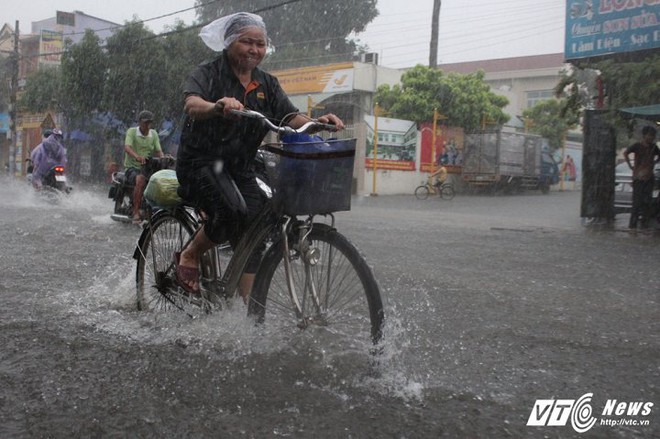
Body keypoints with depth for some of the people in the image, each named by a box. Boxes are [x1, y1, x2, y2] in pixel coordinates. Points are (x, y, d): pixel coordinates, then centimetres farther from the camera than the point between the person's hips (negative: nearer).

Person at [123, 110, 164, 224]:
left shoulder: (154, 134, 11)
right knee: (140, 179, -37)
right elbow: (127, 147, -22)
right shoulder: (131, 131, -4)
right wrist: (136, 156, -43)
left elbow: (159, 151, 5)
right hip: (132, 167, -4)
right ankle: (136, 212, -36)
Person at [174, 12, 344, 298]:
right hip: (201, 161, -5)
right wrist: (218, 107, -49)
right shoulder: (208, 74, -5)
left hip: (240, 168, 5)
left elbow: (292, 118, -1)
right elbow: (191, 105, -26)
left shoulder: (267, 84, 10)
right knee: (234, 211, -30)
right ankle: (189, 256, -4)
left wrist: (318, 123, -23)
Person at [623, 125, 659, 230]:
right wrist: (630, 166, -17)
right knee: (637, 201, -6)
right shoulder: (637, 146, -8)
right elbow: (625, 153, -21)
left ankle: (645, 223, 12)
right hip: (638, 177, -5)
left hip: (649, 177, 5)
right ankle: (632, 224, -1)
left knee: (647, 201, 6)